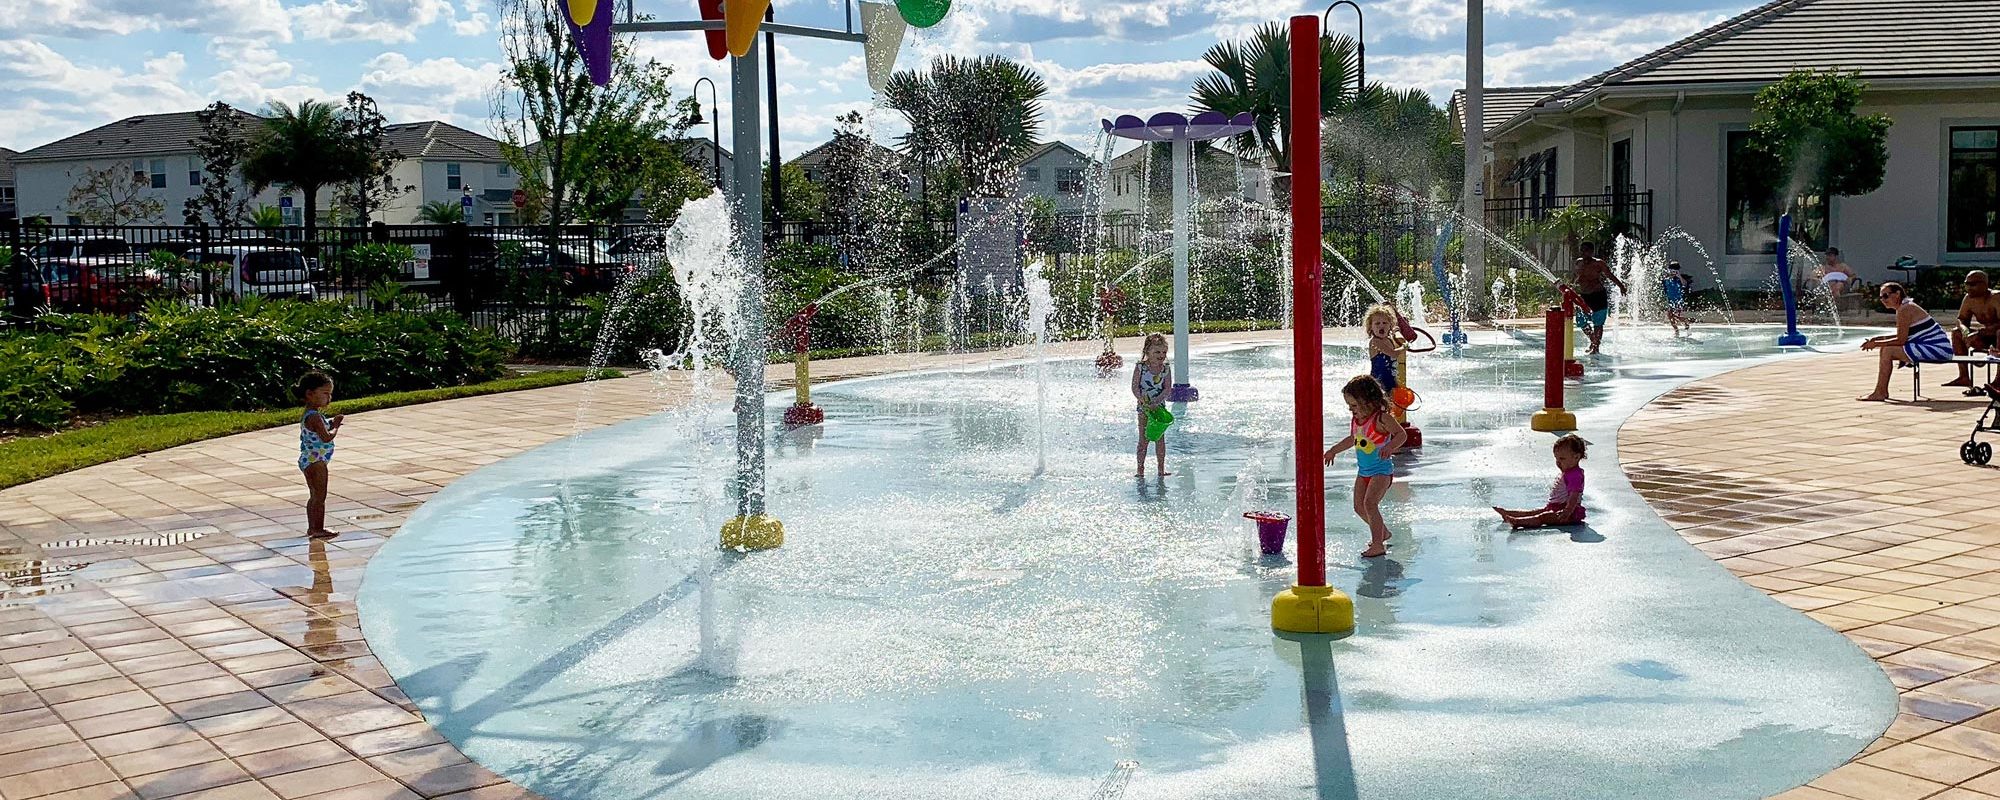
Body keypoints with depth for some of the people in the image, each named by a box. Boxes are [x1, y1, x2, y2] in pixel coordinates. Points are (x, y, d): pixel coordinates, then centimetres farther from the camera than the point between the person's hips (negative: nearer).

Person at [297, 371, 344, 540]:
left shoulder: (309, 415, 12)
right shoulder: (315, 417, -20)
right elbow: (327, 437, -26)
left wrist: (331, 423, 6)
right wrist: (336, 426, -8)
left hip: (308, 461, 10)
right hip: (316, 461, -10)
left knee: (315, 497, 17)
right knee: (320, 497, -5)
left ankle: (312, 527, 23)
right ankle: (318, 529, -2)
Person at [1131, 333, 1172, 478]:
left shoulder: (1166, 369, -4)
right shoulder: (1140, 367, -9)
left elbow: (1167, 389, -9)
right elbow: (1135, 387, -11)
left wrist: (1156, 402, -22)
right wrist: (1144, 401, -23)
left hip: (1159, 407, 2)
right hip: (1144, 407, -2)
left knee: (1160, 438, 5)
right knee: (1143, 439, 1)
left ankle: (1161, 469, 13)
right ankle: (1140, 469, 6)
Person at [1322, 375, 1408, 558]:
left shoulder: (1382, 418, -19)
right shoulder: (1355, 420, 4)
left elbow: (1402, 434, -17)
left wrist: (1389, 447, -34)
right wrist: (1334, 450, 29)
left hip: (1381, 470, -8)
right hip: (1363, 471, 8)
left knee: (1370, 502, -22)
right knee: (1359, 506, 9)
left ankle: (1378, 544, -15)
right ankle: (1383, 532, 31)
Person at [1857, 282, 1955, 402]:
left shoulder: (1904, 310, -16)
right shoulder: (1906, 306, 14)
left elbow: (1900, 340, -17)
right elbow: (1903, 335, 20)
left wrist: (1876, 344, -7)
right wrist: (1879, 339, 12)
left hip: (1936, 350, -11)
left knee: (1888, 351, -16)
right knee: (1885, 349, 14)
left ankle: (1879, 394, -11)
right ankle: (1883, 391, 16)